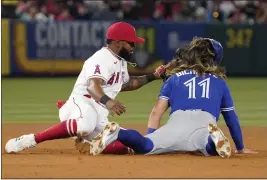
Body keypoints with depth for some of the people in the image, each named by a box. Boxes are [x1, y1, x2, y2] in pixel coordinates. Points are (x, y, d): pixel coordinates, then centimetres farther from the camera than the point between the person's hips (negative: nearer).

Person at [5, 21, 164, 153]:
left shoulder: (120, 61, 19)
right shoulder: (102, 58, -13)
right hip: (82, 102, -10)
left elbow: (125, 84, 37)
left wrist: (152, 77, 25)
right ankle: (30, 140, -33)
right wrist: (107, 101, -52)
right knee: (85, 125, -45)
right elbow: (92, 86, -31)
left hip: (100, 114, 10)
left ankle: (85, 143, 20)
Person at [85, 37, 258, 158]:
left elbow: (157, 112, 21)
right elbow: (231, 117, 32)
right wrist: (241, 148, 41)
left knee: (143, 146, -8)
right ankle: (212, 137, -42)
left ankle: (117, 133, -40)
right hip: (206, 122, 0)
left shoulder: (175, 77, 31)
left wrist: (150, 139, 24)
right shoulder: (219, 81, 31)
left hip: (178, 121, 0)